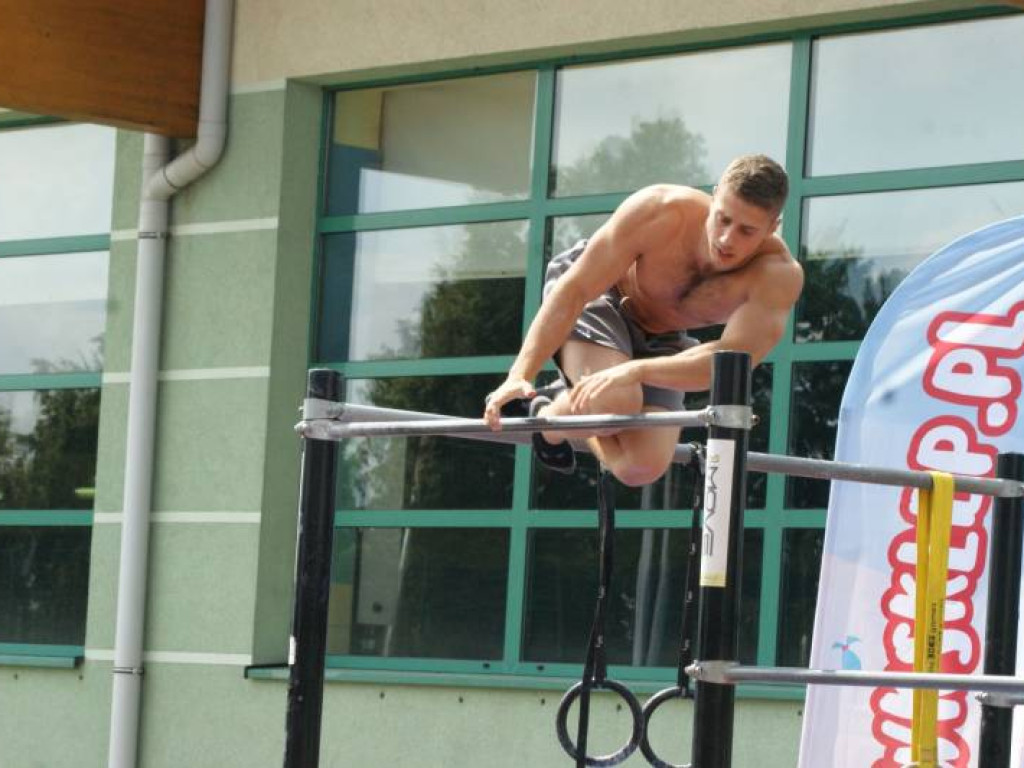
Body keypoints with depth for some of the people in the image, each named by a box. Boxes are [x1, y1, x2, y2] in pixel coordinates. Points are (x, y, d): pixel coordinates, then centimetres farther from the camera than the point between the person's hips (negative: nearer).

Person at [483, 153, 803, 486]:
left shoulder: (779, 275, -33)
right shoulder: (660, 213, -35)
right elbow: (573, 290, -29)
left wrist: (635, 371, -58)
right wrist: (519, 376, -36)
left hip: (659, 340, 4)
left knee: (642, 468, -12)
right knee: (619, 401, -33)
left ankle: (564, 402, 17)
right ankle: (544, 419, 0)